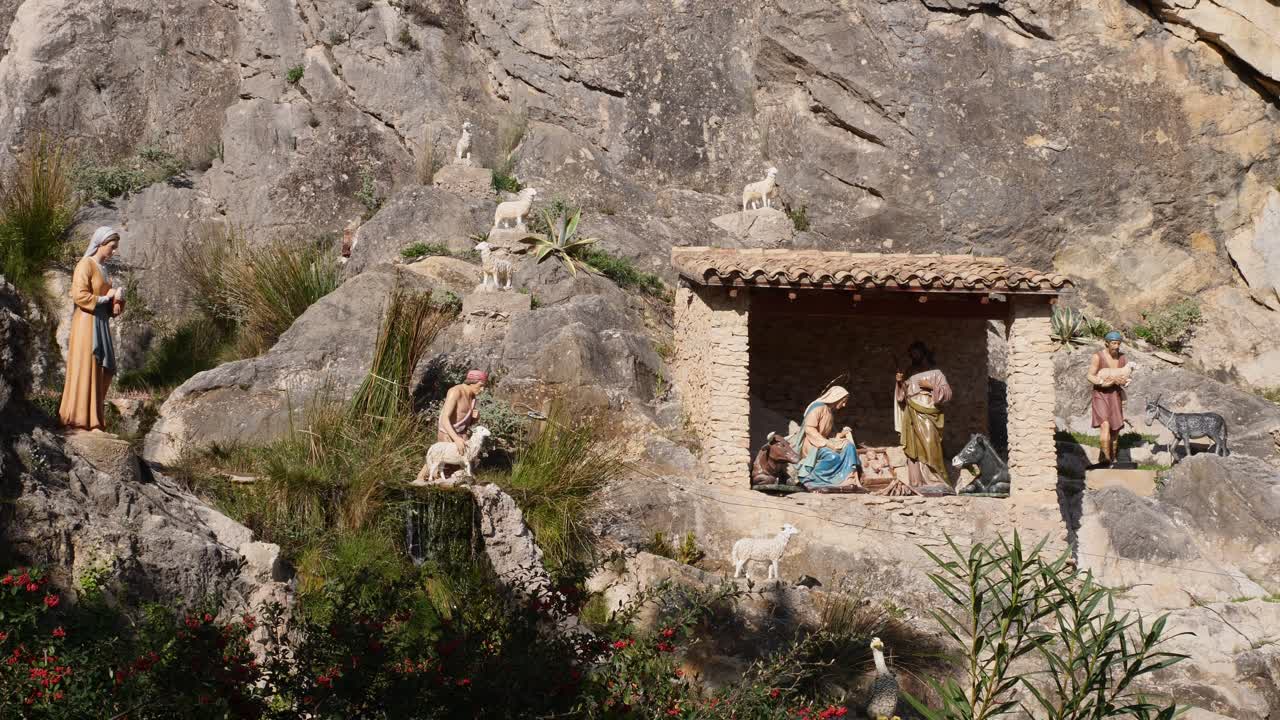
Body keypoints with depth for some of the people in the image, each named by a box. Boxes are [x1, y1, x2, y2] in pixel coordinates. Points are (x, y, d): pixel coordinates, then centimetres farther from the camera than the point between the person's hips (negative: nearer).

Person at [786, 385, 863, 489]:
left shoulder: (831, 412, 17)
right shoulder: (818, 407, -12)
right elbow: (809, 429, -22)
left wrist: (842, 434, 0)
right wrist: (826, 443, -26)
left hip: (824, 443, 9)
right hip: (811, 444, -9)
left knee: (849, 447, -13)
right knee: (833, 457, -34)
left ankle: (851, 479, -20)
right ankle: (807, 479, -24)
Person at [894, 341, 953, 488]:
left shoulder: (935, 372, 6)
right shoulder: (909, 373, 19)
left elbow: (947, 393, -1)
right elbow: (901, 397, 17)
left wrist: (931, 386, -11)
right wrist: (899, 383, 0)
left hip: (928, 416, -4)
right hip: (912, 418, 4)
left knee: (929, 447, -15)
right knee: (914, 450, -4)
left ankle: (937, 482, -16)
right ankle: (917, 484, -6)